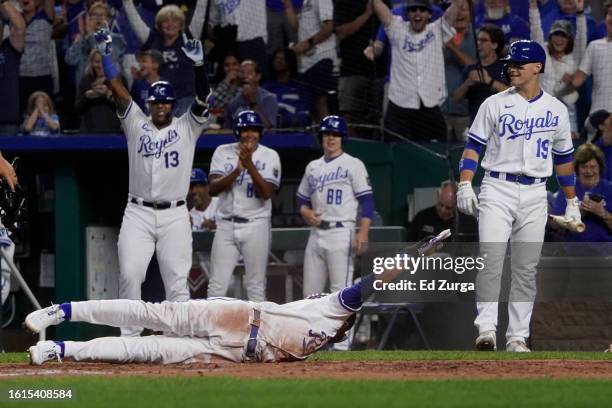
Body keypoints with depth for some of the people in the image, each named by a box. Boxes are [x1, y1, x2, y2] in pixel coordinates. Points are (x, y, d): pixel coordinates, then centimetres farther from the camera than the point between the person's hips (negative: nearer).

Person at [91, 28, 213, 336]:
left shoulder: (187, 127, 7)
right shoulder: (136, 124, 10)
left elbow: (202, 98, -7)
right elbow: (117, 89, 2)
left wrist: (198, 64, -22)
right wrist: (105, 55, -8)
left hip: (174, 215, -1)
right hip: (138, 213, 1)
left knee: (177, 281, -3)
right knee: (129, 275, -7)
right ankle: (130, 336, 0)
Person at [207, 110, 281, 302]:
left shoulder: (270, 156, 0)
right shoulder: (223, 153, 4)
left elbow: (267, 193, -12)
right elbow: (213, 189, -7)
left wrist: (250, 166, -22)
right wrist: (237, 170, -20)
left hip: (256, 226, -2)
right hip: (226, 226, 2)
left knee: (256, 286, 0)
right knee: (217, 285, 0)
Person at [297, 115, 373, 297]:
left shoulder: (353, 165, 0)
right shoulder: (313, 167, 18)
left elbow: (367, 201, -6)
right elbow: (302, 199, 25)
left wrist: (363, 233, -18)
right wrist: (305, 211, 1)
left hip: (341, 233, -6)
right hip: (316, 233, 6)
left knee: (340, 290, -12)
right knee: (310, 291, 5)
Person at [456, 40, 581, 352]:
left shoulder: (556, 110, 9)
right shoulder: (494, 104, 3)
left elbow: (563, 159, 17)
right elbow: (473, 146, 1)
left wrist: (572, 203, 17)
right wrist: (465, 185, -12)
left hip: (535, 195, 2)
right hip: (497, 189, -2)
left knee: (526, 269, 2)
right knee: (491, 261, -16)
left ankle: (517, 336, 6)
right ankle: (486, 327, -16)